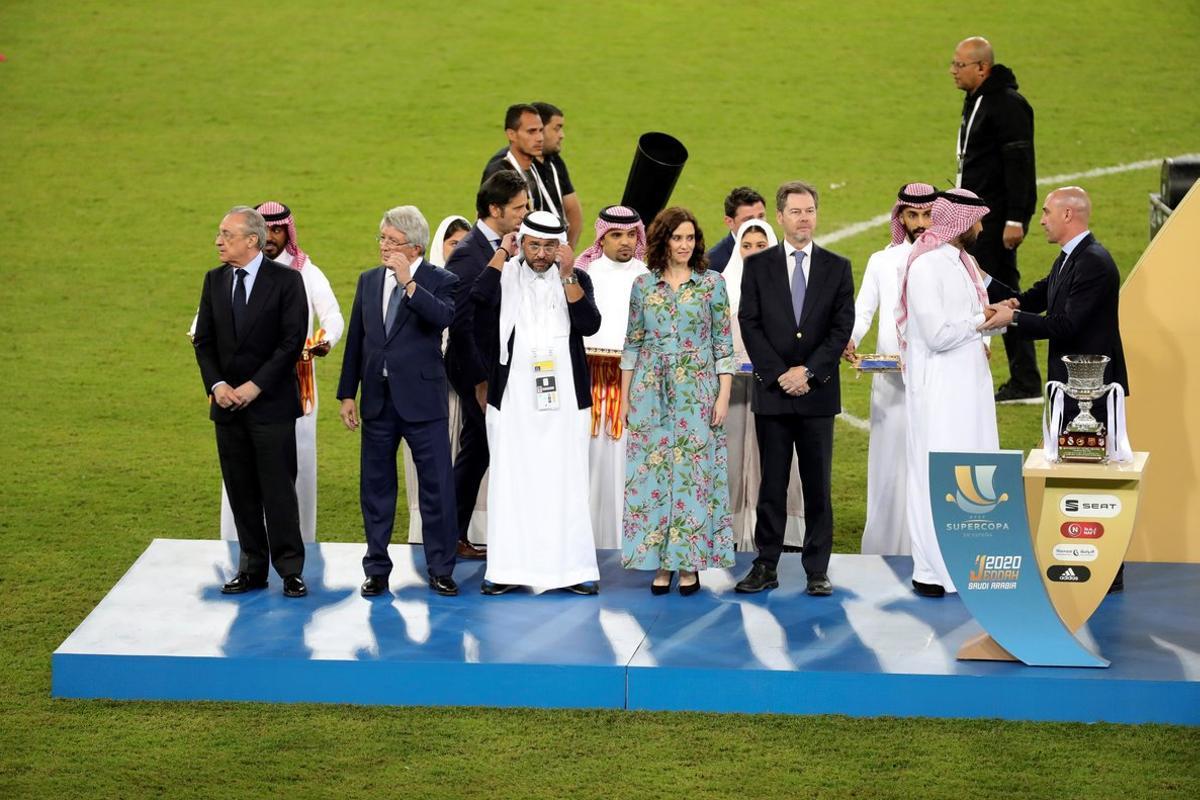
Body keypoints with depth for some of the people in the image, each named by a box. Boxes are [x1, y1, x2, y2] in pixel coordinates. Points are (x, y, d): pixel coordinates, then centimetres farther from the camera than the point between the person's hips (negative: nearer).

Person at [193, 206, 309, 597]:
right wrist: (216, 385, -6)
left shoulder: (286, 280, -6)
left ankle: (290, 570, 2)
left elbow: (292, 341, -11)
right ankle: (252, 568, 16)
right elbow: (203, 339, 9)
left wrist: (256, 386, -15)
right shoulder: (215, 280, 9)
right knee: (241, 491, 8)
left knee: (279, 489, -4)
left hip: (271, 403, -5)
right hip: (228, 403, 5)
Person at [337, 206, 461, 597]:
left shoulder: (439, 281, -3)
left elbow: (443, 316, -25)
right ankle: (377, 570, 19)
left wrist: (408, 281, -26)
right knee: (375, 487, 9)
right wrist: (347, 394, 8)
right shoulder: (369, 280, 10)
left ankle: (440, 571, 9)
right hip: (377, 400, 4)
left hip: (422, 400, -4)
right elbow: (356, 340, 11)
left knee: (437, 486, -1)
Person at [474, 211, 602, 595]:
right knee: (511, 482, 1)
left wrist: (567, 276, -15)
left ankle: (574, 568, 4)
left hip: (564, 399, 0)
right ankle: (507, 569, 5)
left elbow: (590, 325, -8)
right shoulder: (506, 276, 4)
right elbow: (480, 295, -18)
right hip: (513, 398, 0)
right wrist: (503, 252, -9)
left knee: (566, 483, 0)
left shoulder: (576, 279, 7)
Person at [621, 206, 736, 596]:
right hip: (651, 389, 2)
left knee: (694, 472, -1)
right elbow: (632, 344, 9)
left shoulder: (712, 283, 2)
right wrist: (625, 397, 6)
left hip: (697, 389, -1)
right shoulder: (643, 285, 6)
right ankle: (660, 562, 9)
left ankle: (689, 563, 6)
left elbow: (723, 344, 2)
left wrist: (724, 396, -4)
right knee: (652, 472, 1)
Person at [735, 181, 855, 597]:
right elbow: (750, 325, 1)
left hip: (818, 392, 0)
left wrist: (809, 371, -10)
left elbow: (842, 327, 1)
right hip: (772, 391, 0)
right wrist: (778, 374, -9)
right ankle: (766, 566, 8)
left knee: (818, 485, 3)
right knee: (772, 484, 3)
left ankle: (817, 570, 7)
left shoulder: (837, 267, 8)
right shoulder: (758, 266, 6)